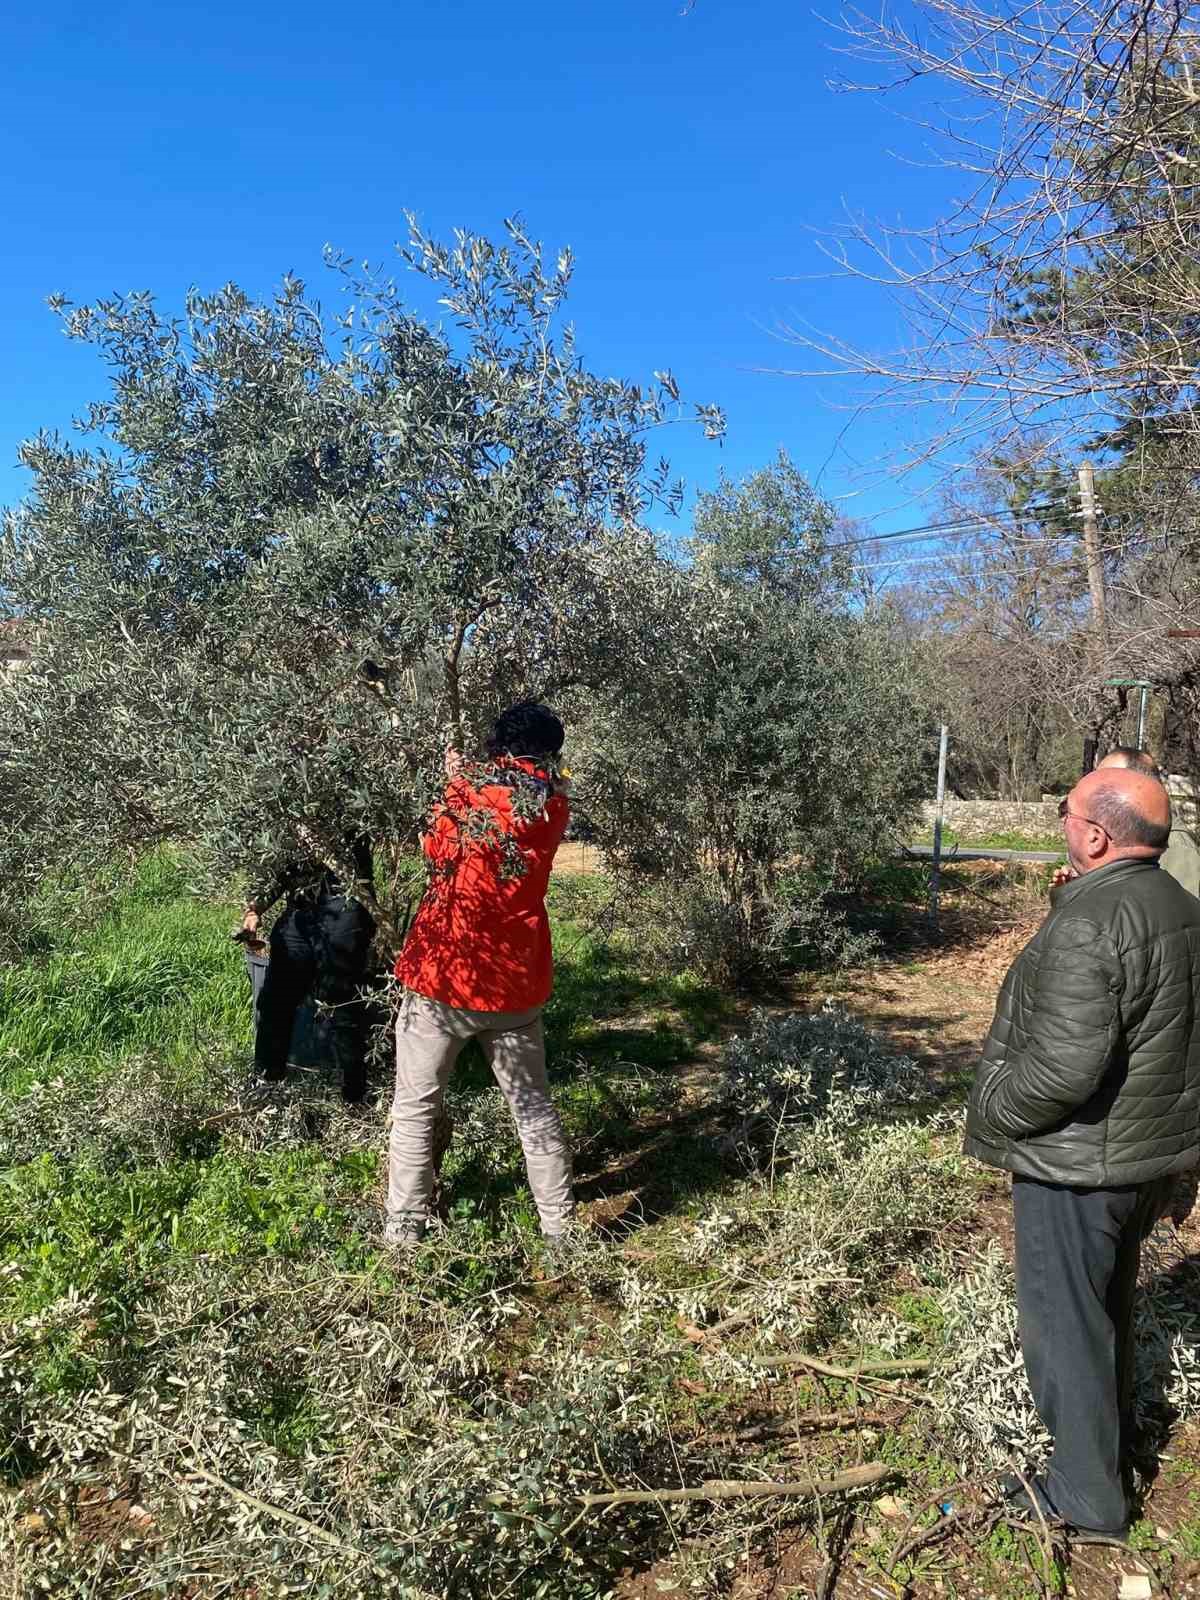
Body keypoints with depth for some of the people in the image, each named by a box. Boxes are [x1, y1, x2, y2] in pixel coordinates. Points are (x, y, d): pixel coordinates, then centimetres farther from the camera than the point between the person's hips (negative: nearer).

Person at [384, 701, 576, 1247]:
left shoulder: (477, 789, -9)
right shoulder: (553, 805, 2)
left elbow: (438, 851, 5)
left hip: (445, 971, -3)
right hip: (516, 980, 4)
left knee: (416, 1105, 11)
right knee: (533, 1105, 16)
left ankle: (405, 1227, 16)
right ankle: (560, 1225, 22)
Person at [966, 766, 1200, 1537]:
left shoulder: (1087, 924, -27)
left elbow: (1063, 1067, -31)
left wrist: (994, 1113, -13)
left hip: (1077, 1167, -9)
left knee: (1065, 1322, 10)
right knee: (1112, 1306, 27)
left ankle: (1087, 1496, 26)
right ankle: (1116, 1448, 47)